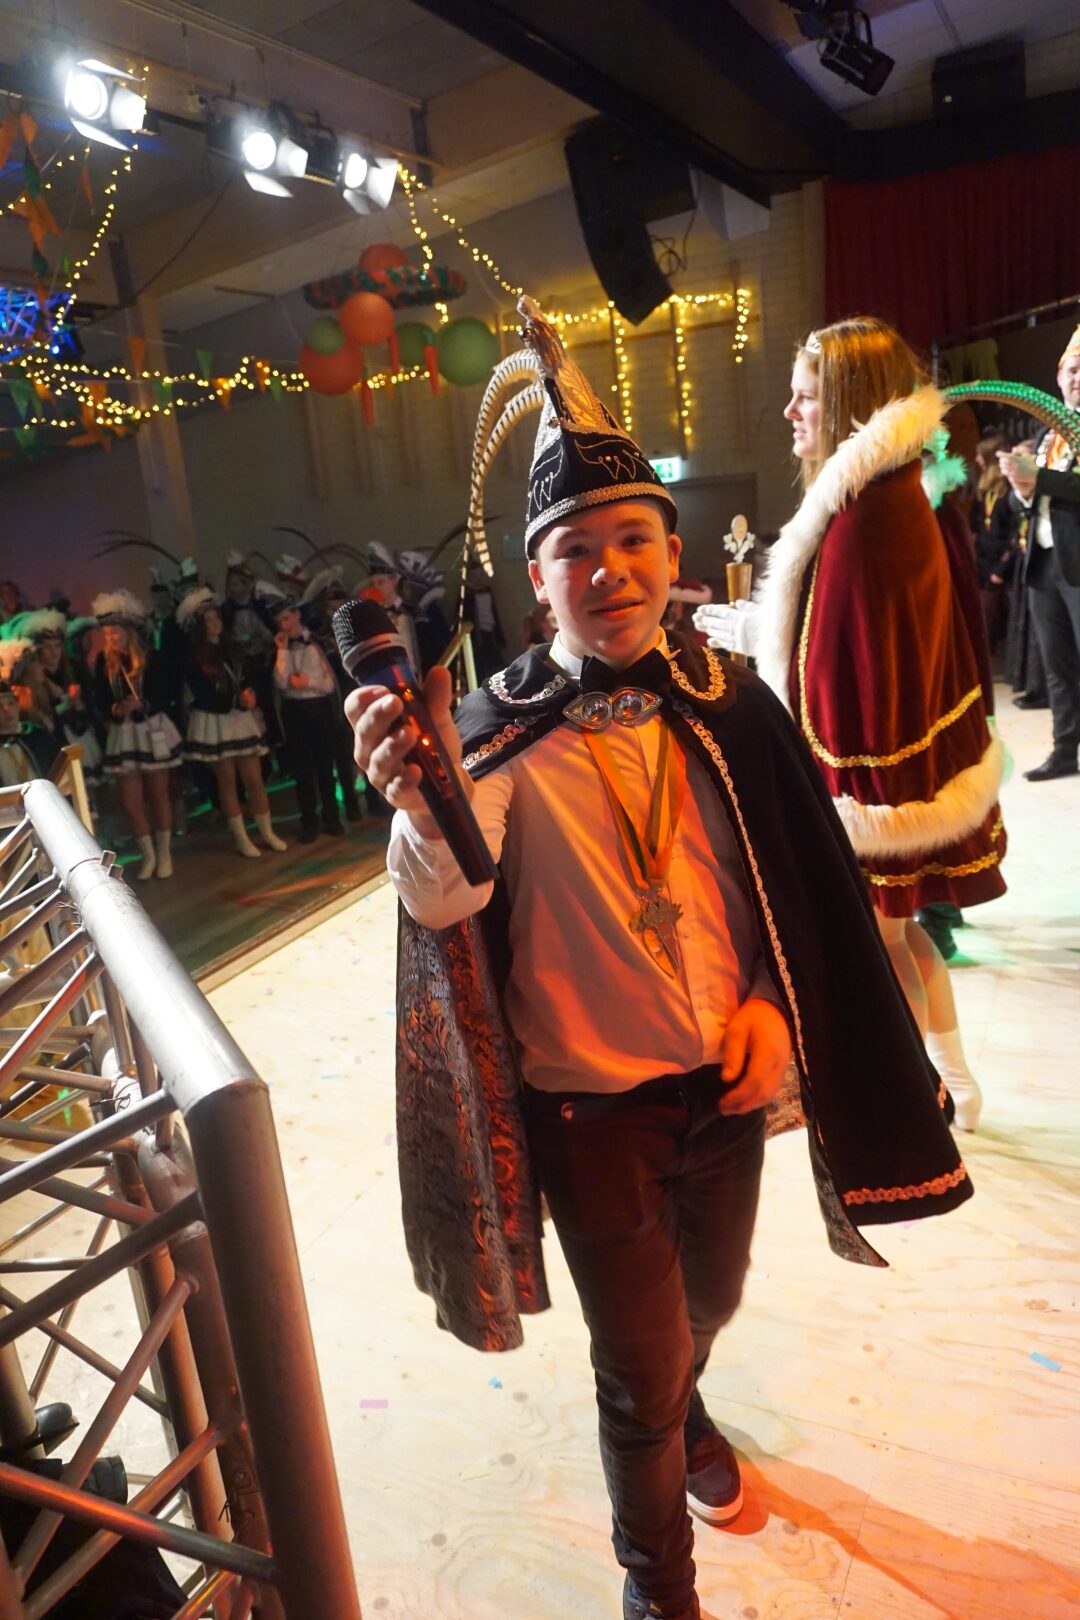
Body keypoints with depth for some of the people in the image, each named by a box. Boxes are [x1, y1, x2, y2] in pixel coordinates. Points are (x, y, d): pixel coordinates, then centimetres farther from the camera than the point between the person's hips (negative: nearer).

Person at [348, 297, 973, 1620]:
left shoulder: (726, 704, -6)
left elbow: (804, 881, 4)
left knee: (708, 1300, 27)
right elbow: (442, 898, -31)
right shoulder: (497, 728, -15)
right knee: (640, 1368, 10)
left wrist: (775, 1006, -7)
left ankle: (682, 1404, 63)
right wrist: (420, 803, -51)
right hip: (588, 1102, -3)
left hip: (727, 1079, 4)